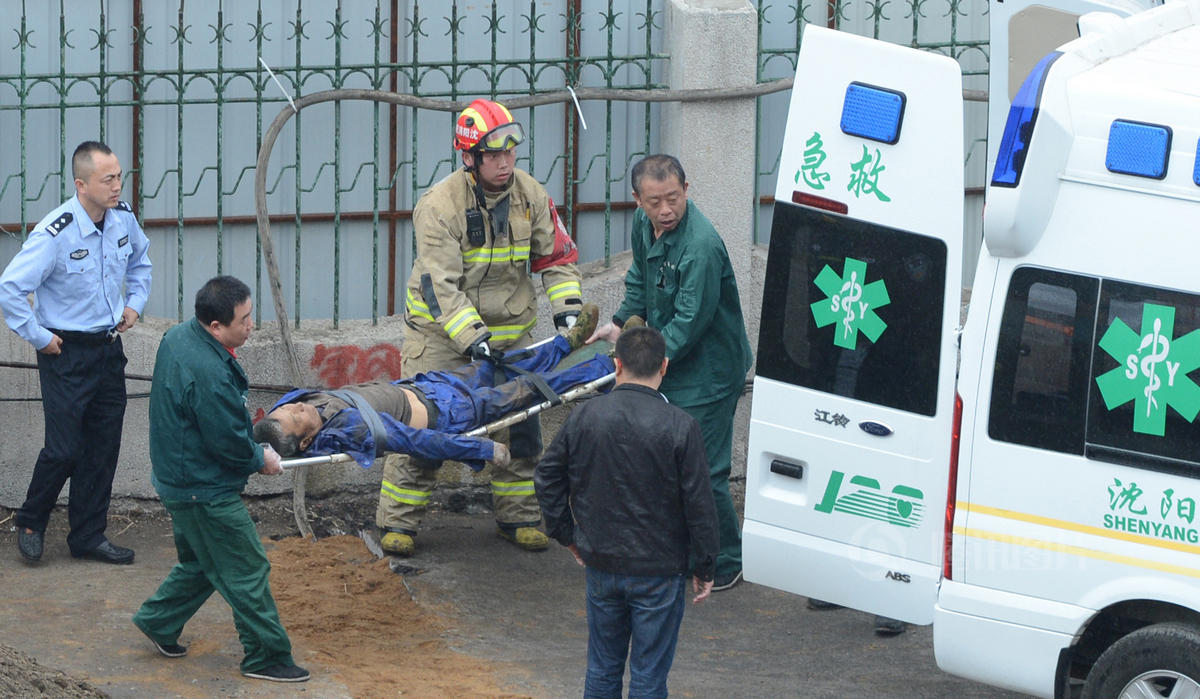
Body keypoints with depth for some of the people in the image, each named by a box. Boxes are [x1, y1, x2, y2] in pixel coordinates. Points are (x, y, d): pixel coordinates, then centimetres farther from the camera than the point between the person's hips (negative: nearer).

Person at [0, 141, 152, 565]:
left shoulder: (123, 218, -2)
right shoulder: (54, 235, -24)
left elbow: (140, 258, 22)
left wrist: (134, 303, 11)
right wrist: (39, 338, -14)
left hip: (109, 350, 6)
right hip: (66, 354, -6)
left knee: (103, 449, 9)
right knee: (64, 449, -4)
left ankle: (88, 536, 21)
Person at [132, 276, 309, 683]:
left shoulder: (178, 337, 0)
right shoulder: (208, 373, -32)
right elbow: (229, 442, -23)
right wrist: (261, 460, -3)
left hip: (180, 478, 10)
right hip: (206, 492, -10)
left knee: (200, 562, 26)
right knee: (246, 571, 2)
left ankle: (157, 622, 36)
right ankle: (267, 657, 11)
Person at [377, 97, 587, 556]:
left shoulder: (530, 195, -5)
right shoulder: (439, 206, -21)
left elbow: (557, 255, 5)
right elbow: (440, 285, -25)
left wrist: (567, 308, -10)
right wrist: (471, 339, -34)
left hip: (510, 330, 4)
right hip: (441, 331, -4)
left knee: (522, 420, 5)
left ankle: (518, 517, 18)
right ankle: (398, 522, 5)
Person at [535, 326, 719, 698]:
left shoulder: (584, 417, -5)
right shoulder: (679, 427, -15)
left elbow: (547, 478, 4)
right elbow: (699, 503, -12)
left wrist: (566, 534, 16)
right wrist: (704, 568, -1)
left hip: (601, 565, 3)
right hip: (659, 570, -3)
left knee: (602, 667, 17)